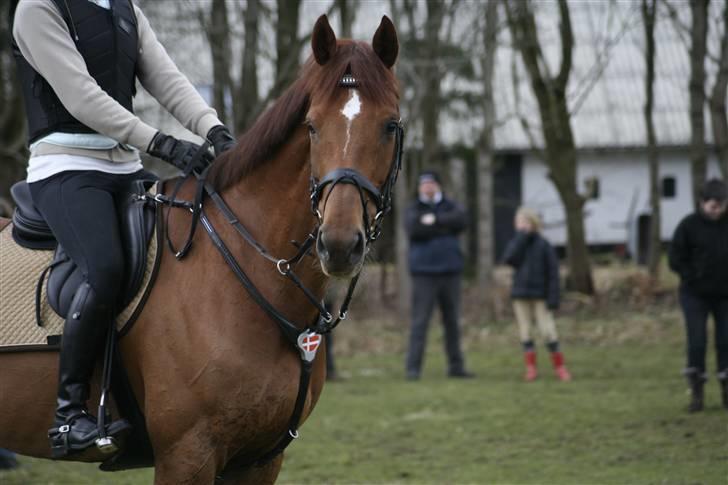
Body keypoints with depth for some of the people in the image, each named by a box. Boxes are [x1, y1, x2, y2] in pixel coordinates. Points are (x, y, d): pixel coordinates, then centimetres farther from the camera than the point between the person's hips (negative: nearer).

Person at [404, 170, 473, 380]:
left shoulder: (450, 207, 10)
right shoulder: (414, 210, 4)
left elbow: (461, 219, -12)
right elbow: (414, 229, -18)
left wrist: (435, 220, -17)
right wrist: (445, 228, -13)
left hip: (450, 273, 3)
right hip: (424, 274, -3)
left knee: (452, 321, 8)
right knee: (420, 321, -8)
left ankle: (456, 366, 16)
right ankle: (413, 368, -8)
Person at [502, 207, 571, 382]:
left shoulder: (543, 245, -4)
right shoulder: (516, 243, 6)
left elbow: (553, 272, -5)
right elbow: (509, 258, -16)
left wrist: (553, 298, -11)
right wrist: (522, 236, -15)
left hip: (540, 296, -3)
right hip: (520, 296, 3)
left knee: (548, 330, -7)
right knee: (525, 332, 4)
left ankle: (559, 366, 2)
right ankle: (531, 368, 9)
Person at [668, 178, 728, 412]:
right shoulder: (689, 226, -8)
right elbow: (675, 259, -5)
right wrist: (695, 279, -12)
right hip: (696, 295, -2)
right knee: (697, 343, -5)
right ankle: (696, 393, 3)